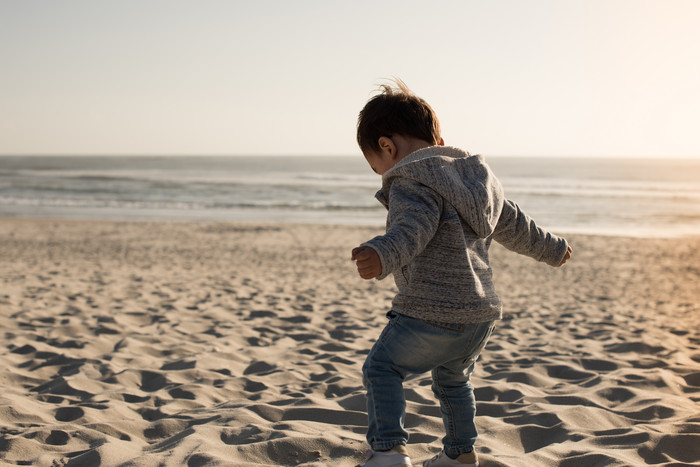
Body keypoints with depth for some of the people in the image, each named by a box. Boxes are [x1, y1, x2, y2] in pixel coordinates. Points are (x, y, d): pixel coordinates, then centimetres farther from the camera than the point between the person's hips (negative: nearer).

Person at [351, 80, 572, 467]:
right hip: (483, 311, 9)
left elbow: (413, 228, -31)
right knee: (452, 378, 28)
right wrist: (551, 249, 46)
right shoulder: (476, 177, 19)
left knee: (381, 367, 0)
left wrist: (383, 254, -50)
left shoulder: (411, 181, -10)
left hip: (431, 313, -9)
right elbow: (513, 225, 30)